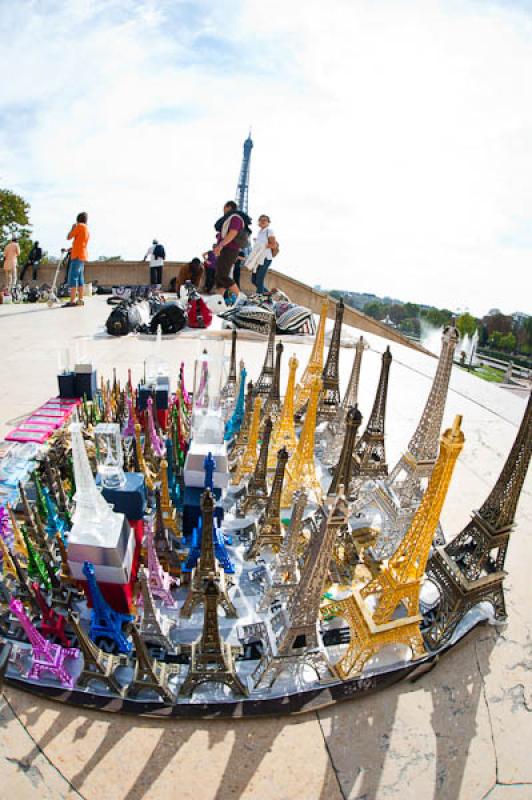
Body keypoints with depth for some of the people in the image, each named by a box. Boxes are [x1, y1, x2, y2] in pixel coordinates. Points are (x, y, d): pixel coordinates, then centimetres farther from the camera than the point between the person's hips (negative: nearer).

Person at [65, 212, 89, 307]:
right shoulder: (86, 229, 20)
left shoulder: (80, 226, -5)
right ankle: (80, 300, 6)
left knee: (73, 278, -12)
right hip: (82, 256, 9)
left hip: (77, 256, -9)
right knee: (80, 279, 7)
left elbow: (69, 237, -3)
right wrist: (70, 249, 20)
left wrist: (72, 228, 11)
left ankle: (72, 301, -17)